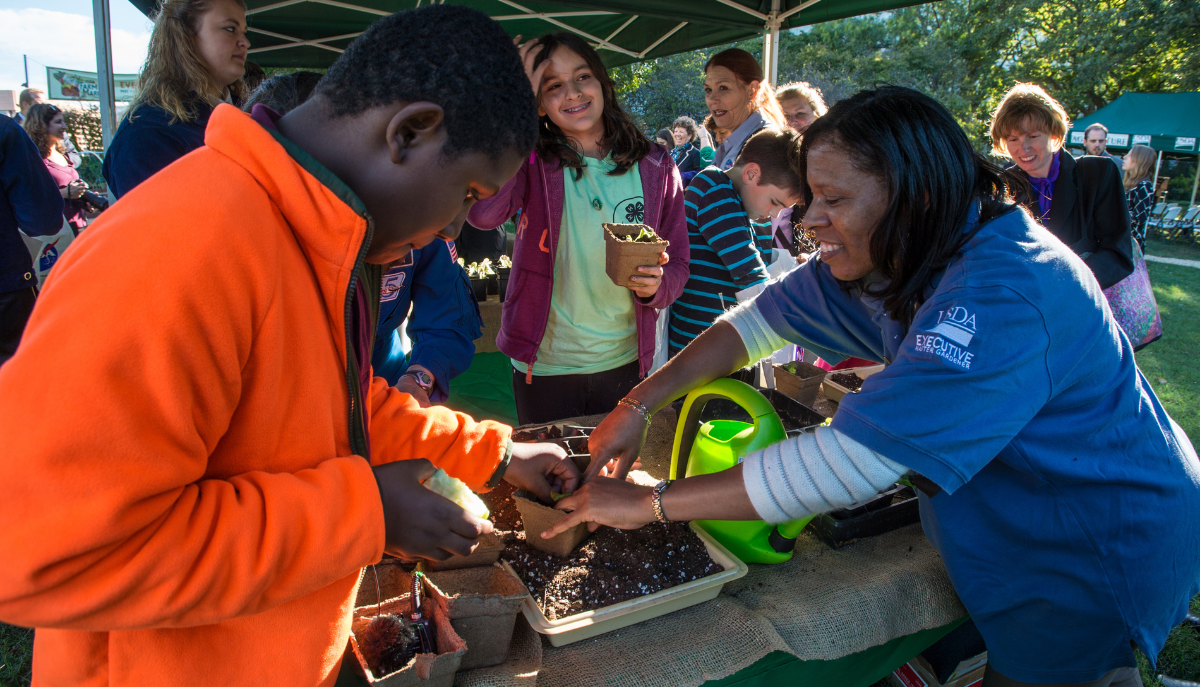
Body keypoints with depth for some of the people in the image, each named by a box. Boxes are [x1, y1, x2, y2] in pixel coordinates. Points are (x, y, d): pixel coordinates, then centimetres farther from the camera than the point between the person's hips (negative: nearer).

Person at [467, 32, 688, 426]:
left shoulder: (654, 167, -2)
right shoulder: (534, 161, -7)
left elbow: (677, 265, 4)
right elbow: (482, 212, -28)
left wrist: (656, 285, -20)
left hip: (624, 363, 2)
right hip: (544, 366, -1)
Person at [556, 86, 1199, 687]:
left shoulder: (1002, 294, -37)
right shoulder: (885, 258, -8)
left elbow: (849, 463, -41)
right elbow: (761, 318, -3)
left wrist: (651, 502, -33)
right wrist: (638, 403, -13)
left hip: (1097, 563, -7)